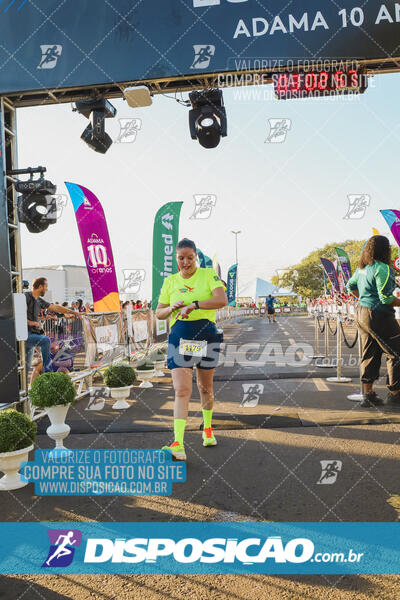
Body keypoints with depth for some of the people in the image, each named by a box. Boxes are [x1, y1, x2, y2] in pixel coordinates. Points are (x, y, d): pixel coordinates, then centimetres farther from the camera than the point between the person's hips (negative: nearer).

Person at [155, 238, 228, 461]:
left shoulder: (209, 274, -1)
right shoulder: (170, 281, 8)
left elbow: (222, 300, -17)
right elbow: (159, 313, 12)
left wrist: (193, 305, -25)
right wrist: (172, 308, -9)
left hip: (207, 334, -1)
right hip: (179, 337, 1)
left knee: (205, 387, 13)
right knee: (182, 390, -11)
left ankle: (208, 429, 37)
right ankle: (178, 445, -14)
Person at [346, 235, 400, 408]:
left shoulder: (361, 269, 10)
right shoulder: (382, 268, -17)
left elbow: (350, 286, 24)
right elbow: (386, 298, -21)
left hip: (361, 313, 9)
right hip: (378, 316, -9)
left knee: (369, 354, 13)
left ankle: (368, 395, 18)